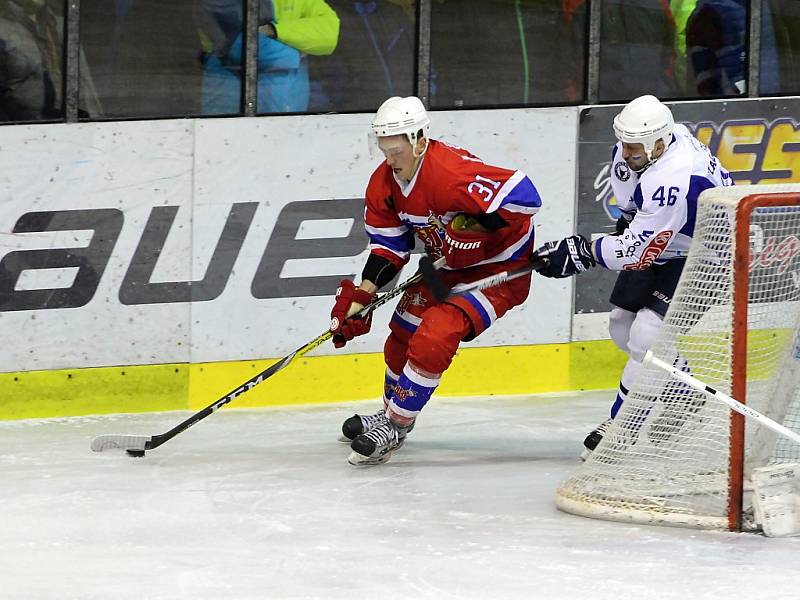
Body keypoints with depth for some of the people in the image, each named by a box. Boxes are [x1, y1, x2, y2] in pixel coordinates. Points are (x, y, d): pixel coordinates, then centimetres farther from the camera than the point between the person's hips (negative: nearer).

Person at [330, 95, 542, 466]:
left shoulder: (452, 172, -34)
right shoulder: (384, 184, -7)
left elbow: (523, 195, -37)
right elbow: (389, 246, 2)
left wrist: (472, 226, -30)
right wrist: (360, 296, -11)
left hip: (501, 268, -9)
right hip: (451, 268, 9)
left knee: (435, 335, -21)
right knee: (404, 331, 13)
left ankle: (395, 426, -8)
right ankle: (392, 412, 38)